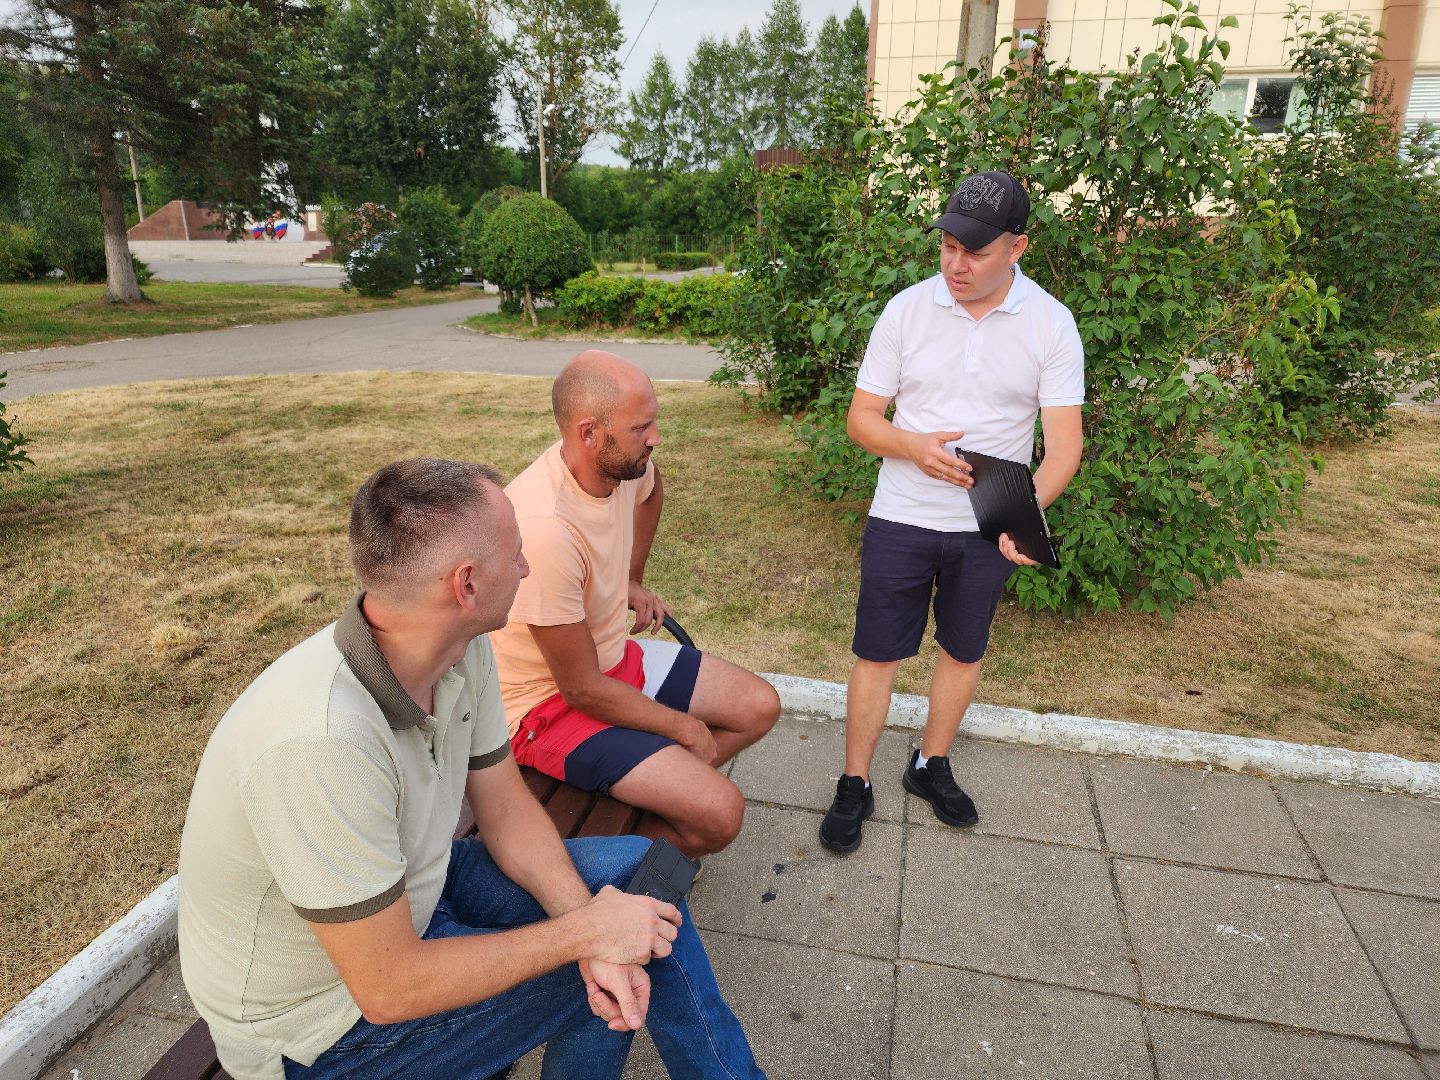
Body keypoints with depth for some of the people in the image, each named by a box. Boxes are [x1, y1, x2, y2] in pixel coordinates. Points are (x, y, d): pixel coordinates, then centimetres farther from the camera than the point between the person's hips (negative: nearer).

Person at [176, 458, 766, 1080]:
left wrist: (588, 921, -18)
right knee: (627, 955, -8)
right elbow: (389, 989, -30)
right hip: (320, 1017, -6)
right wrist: (586, 933, -22)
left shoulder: (464, 650, -15)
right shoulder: (321, 742, -39)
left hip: (411, 890, 7)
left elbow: (504, 806, -3)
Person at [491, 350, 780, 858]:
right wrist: (685, 728, -13)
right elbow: (582, 689, -26)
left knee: (760, 707, 6)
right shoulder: (544, 528, -35)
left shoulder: (622, 463, -11)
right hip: (550, 704, -8)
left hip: (615, 656, 8)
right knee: (719, 813, -19)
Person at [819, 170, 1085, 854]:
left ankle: (931, 766, 38)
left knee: (964, 650, 16)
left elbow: (1064, 442, -11)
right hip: (901, 518, -1)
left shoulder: (1051, 324, -8)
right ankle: (855, 785, 22)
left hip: (989, 527, 1)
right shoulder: (906, 310, -7)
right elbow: (860, 418, -4)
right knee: (877, 652, 5)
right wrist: (914, 447, -24)